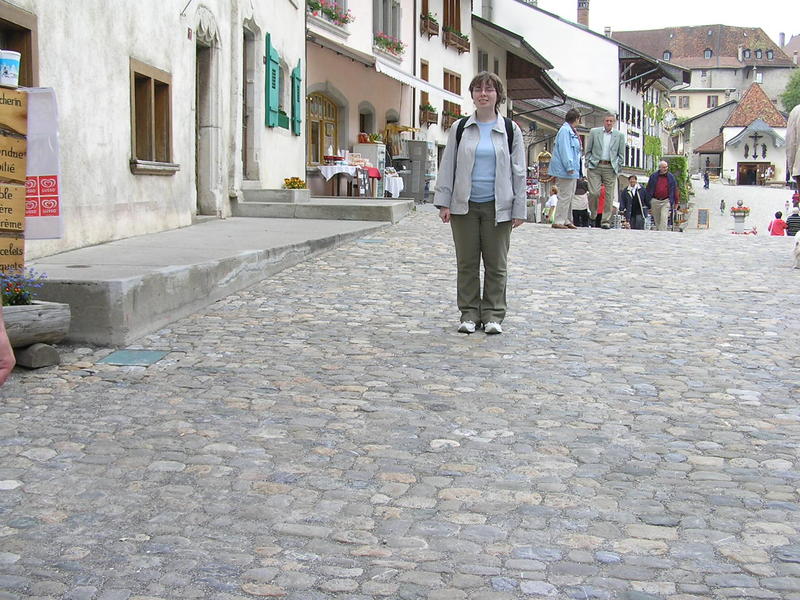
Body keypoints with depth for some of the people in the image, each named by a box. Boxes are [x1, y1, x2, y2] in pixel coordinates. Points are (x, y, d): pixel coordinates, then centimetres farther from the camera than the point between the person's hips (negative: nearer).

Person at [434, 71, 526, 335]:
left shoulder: (510, 130, 5)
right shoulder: (459, 128, 6)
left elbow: (519, 171, 5)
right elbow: (447, 166, 7)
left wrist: (519, 209, 0)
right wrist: (444, 202, 0)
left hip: (497, 206, -1)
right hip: (464, 205, 1)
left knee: (496, 264, 3)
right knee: (467, 263, 5)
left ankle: (493, 315, 13)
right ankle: (469, 314, 15)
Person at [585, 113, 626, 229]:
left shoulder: (619, 135, 9)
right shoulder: (594, 132, 7)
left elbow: (621, 154, 12)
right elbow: (588, 150, 11)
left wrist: (617, 167, 3)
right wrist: (588, 164, 2)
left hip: (610, 168, 1)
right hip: (595, 166, -1)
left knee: (609, 196, -2)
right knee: (594, 192, -13)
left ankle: (606, 221, 3)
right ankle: (592, 216, 6)